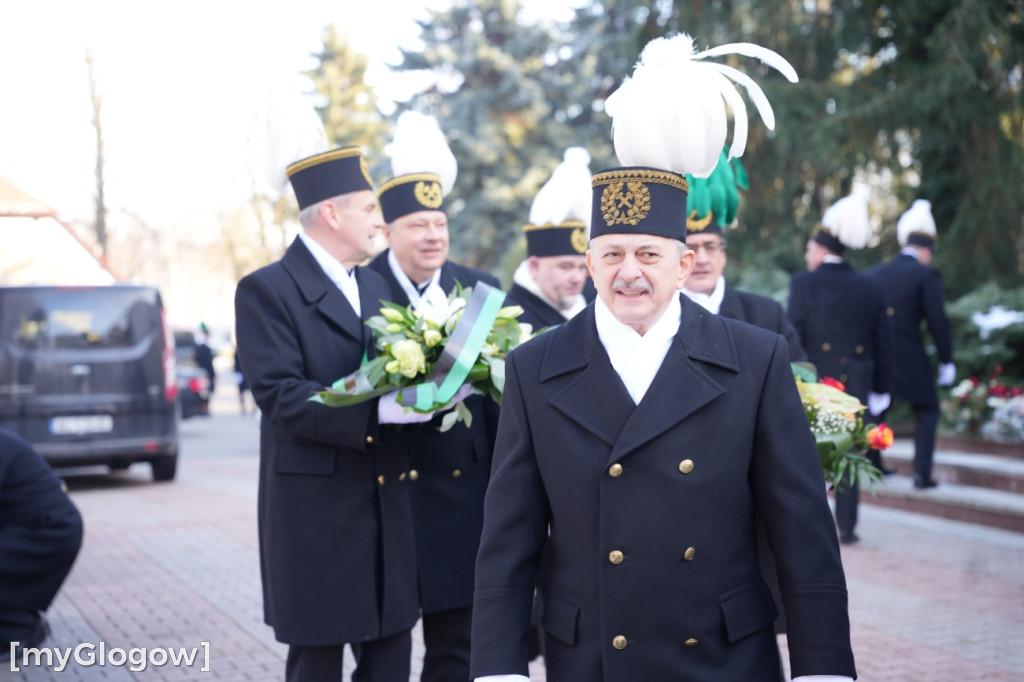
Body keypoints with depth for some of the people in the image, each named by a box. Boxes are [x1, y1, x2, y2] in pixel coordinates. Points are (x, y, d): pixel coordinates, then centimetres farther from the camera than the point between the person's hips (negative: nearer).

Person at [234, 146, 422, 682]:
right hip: (315, 510, -6)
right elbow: (280, 398, -19)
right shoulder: (267, 290, -8)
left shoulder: (376, 287, 15)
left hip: (387, 504, 6)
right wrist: (380, 410, -28)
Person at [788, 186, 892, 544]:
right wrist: (880, 389, 15)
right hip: (856, 381, 3)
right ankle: (846, 525, 9)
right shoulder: (870, 287, 5)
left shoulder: (803, 283, -7)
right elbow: (881, 344, 9)